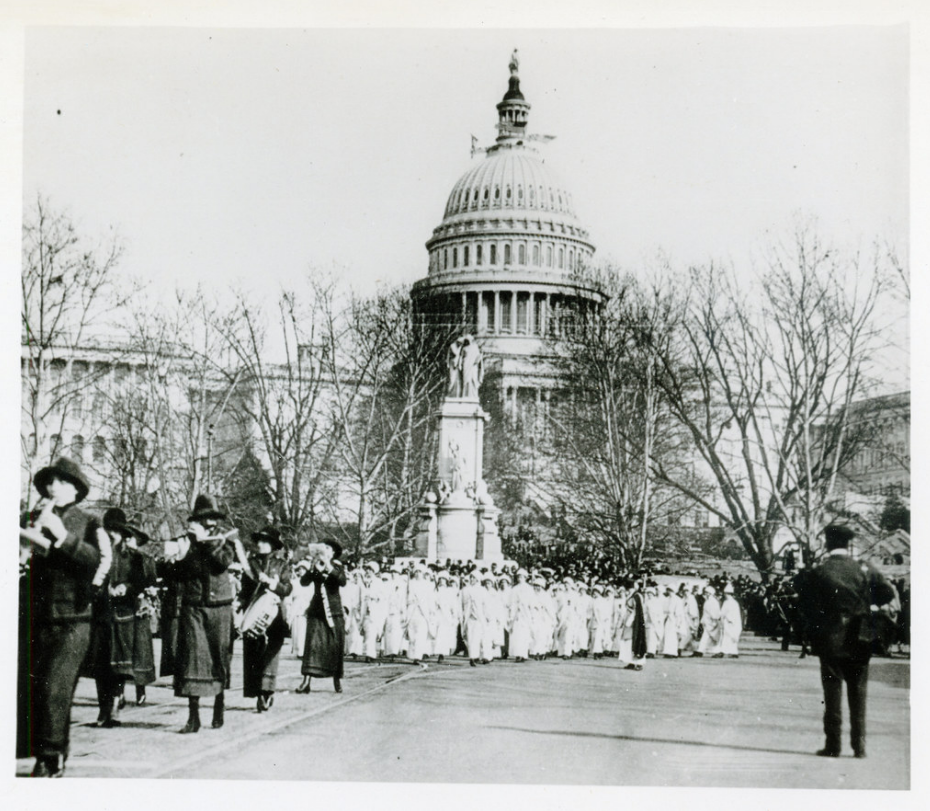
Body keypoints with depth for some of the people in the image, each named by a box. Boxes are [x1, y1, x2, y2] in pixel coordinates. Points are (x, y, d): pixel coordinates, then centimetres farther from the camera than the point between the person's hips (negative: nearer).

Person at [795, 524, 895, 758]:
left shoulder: (816, 574, -7)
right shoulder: (865, 571, -3)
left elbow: (804, 606, -8)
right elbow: (887, 593, -2)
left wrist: (814, 633, 5)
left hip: (830, 642, -2)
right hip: (859, 642, 2)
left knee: (832, 692, 4)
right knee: (858, 693, 9)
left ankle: (833, 744, 3)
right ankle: (859, 745, 9)